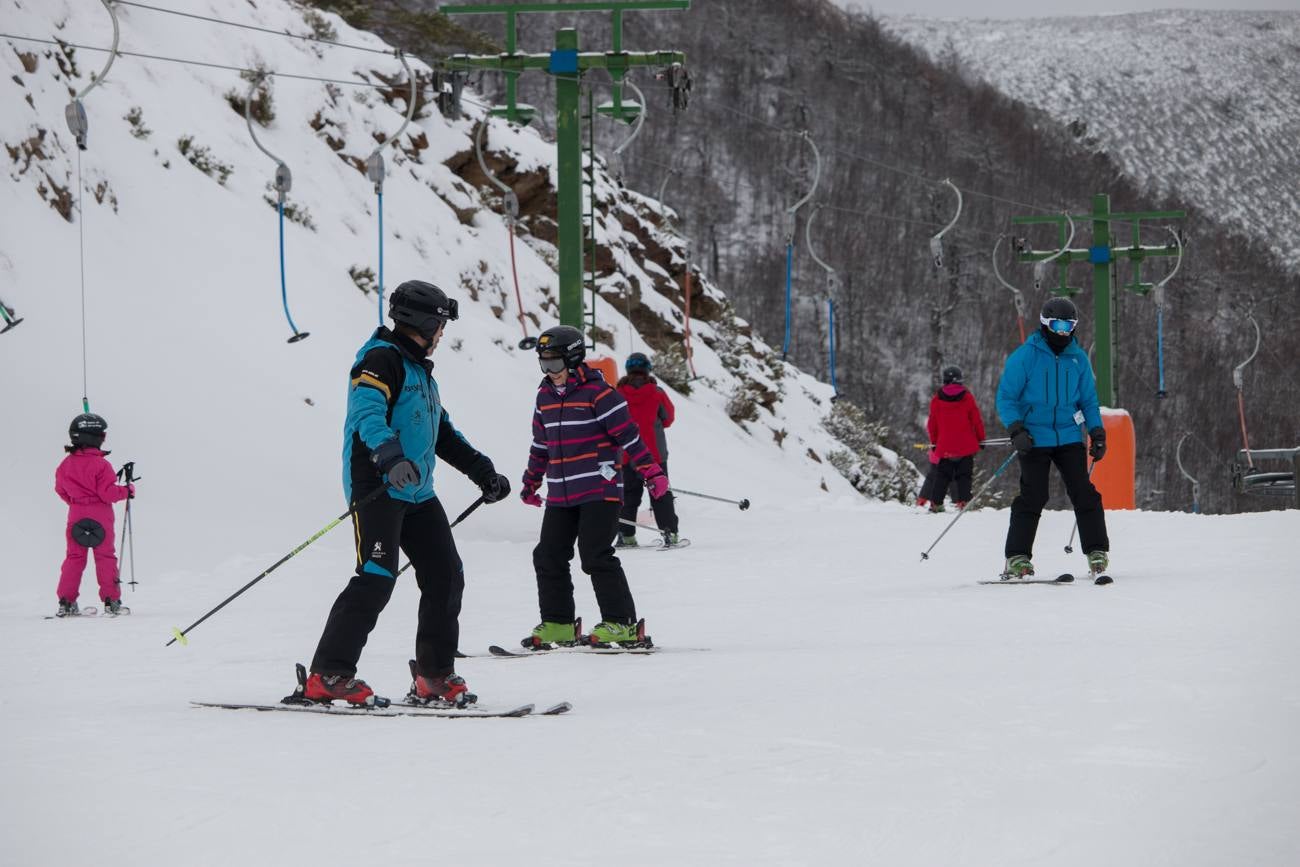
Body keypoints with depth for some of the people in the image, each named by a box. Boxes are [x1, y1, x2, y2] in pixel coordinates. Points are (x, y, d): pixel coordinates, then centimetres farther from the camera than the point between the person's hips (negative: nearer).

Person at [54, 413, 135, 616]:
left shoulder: (66, 464, 1)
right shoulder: (100, 464, -16)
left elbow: (61, 490, 12)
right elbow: (108, 493, -17)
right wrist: (127, 491, 0)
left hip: (76, 517, 4)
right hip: (100, 517, -4)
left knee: (74, 557, 10)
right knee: (105, 557, 3)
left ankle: (66, 602, 6)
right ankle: (111, 601, 2)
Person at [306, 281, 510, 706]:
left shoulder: (419, 368, 23)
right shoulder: (381, 359, -8)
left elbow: (442, 431, 32)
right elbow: (367, 413, -25)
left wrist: (483, 472, 32)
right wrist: (390, 458, -42)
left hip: (417, 494, 10)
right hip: (377, 488, -10)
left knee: (445, 578, 6)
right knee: (376, 579, -17)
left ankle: (435, 676, 15)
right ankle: (327, 677, -16)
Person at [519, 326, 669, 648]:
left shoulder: (598, 392, -10)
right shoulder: (546, 395, 12)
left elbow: (629, 435, -12)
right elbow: (540, 444, 23)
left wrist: (652, 472, -16)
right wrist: (531, 483, 29)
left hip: (599, 491, -8)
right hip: (560, 495, 8)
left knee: (596, 557, -13)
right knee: (548, 557, 6)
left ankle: (621, 624, -8)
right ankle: (557, 625, 16)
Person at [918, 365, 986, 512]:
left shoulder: (936, 399, 0)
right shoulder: (967, 397, -4)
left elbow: (932, 423, 6)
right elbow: (976, 420, -1)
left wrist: (934, 442, 17)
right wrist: (981, 438, 9)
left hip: (944, 446, 1)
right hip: (966, 446, -1)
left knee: (942, 475, 9)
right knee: (964, 475, 3)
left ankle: (936, 503, 1)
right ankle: (963, 502, -7)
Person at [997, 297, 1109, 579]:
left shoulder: (1078, 359, 9)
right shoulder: (1025, 357, -3)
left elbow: (1089, 399, 18)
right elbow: (1006, 397, -2)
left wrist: (1097, 432, 6)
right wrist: (1016, 429, -15)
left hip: (1069, 438, 3)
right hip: (1035, 439, -3)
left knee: (1083, 493, -5)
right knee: (1033, 497, -9)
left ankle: (1097, 551, 1)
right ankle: (1017, 557, -4)